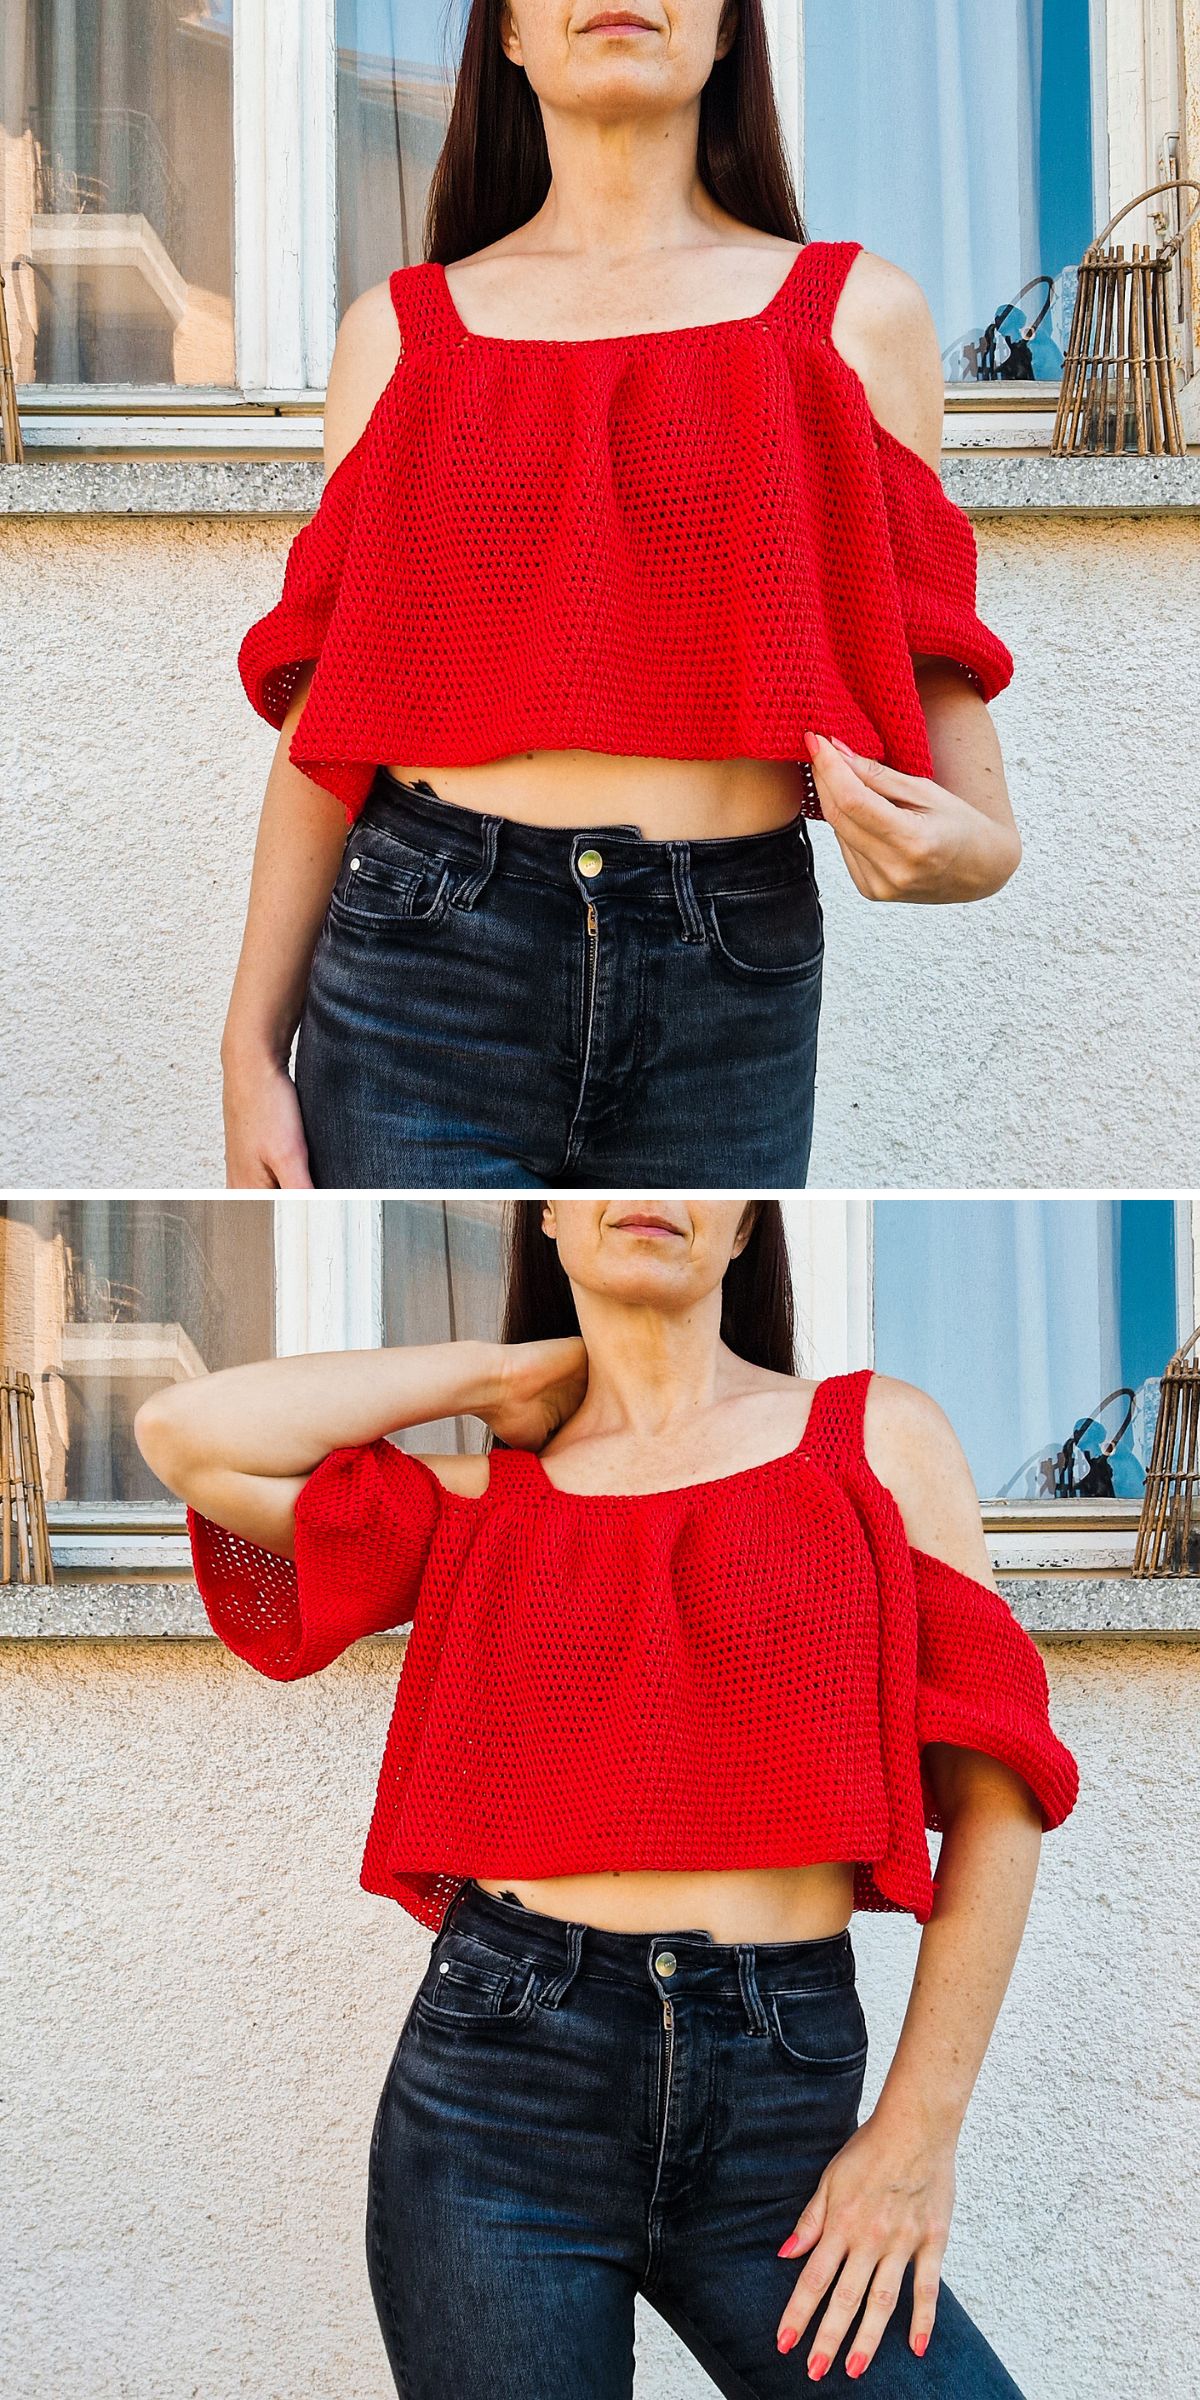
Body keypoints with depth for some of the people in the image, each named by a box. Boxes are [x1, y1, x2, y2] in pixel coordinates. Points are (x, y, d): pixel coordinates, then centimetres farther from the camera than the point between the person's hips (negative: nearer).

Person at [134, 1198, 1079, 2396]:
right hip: (498, 2074, 0)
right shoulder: (483, 1493, 11)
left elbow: (995, 1798, 4)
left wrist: (918, 2131, -4)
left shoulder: (876, 1437, 8)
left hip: (784, 2099, 0)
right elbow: (185, 1433, -4)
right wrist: (503, 1373, 7)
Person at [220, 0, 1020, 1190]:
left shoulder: (857, 314, 10)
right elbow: (326, 714, 9)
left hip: (731, 981, 0)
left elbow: (926, 657, 9)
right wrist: (253, 1047, 4)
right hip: (424, 958, 0)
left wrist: (977, 840, -13)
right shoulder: (401, 327, 11)